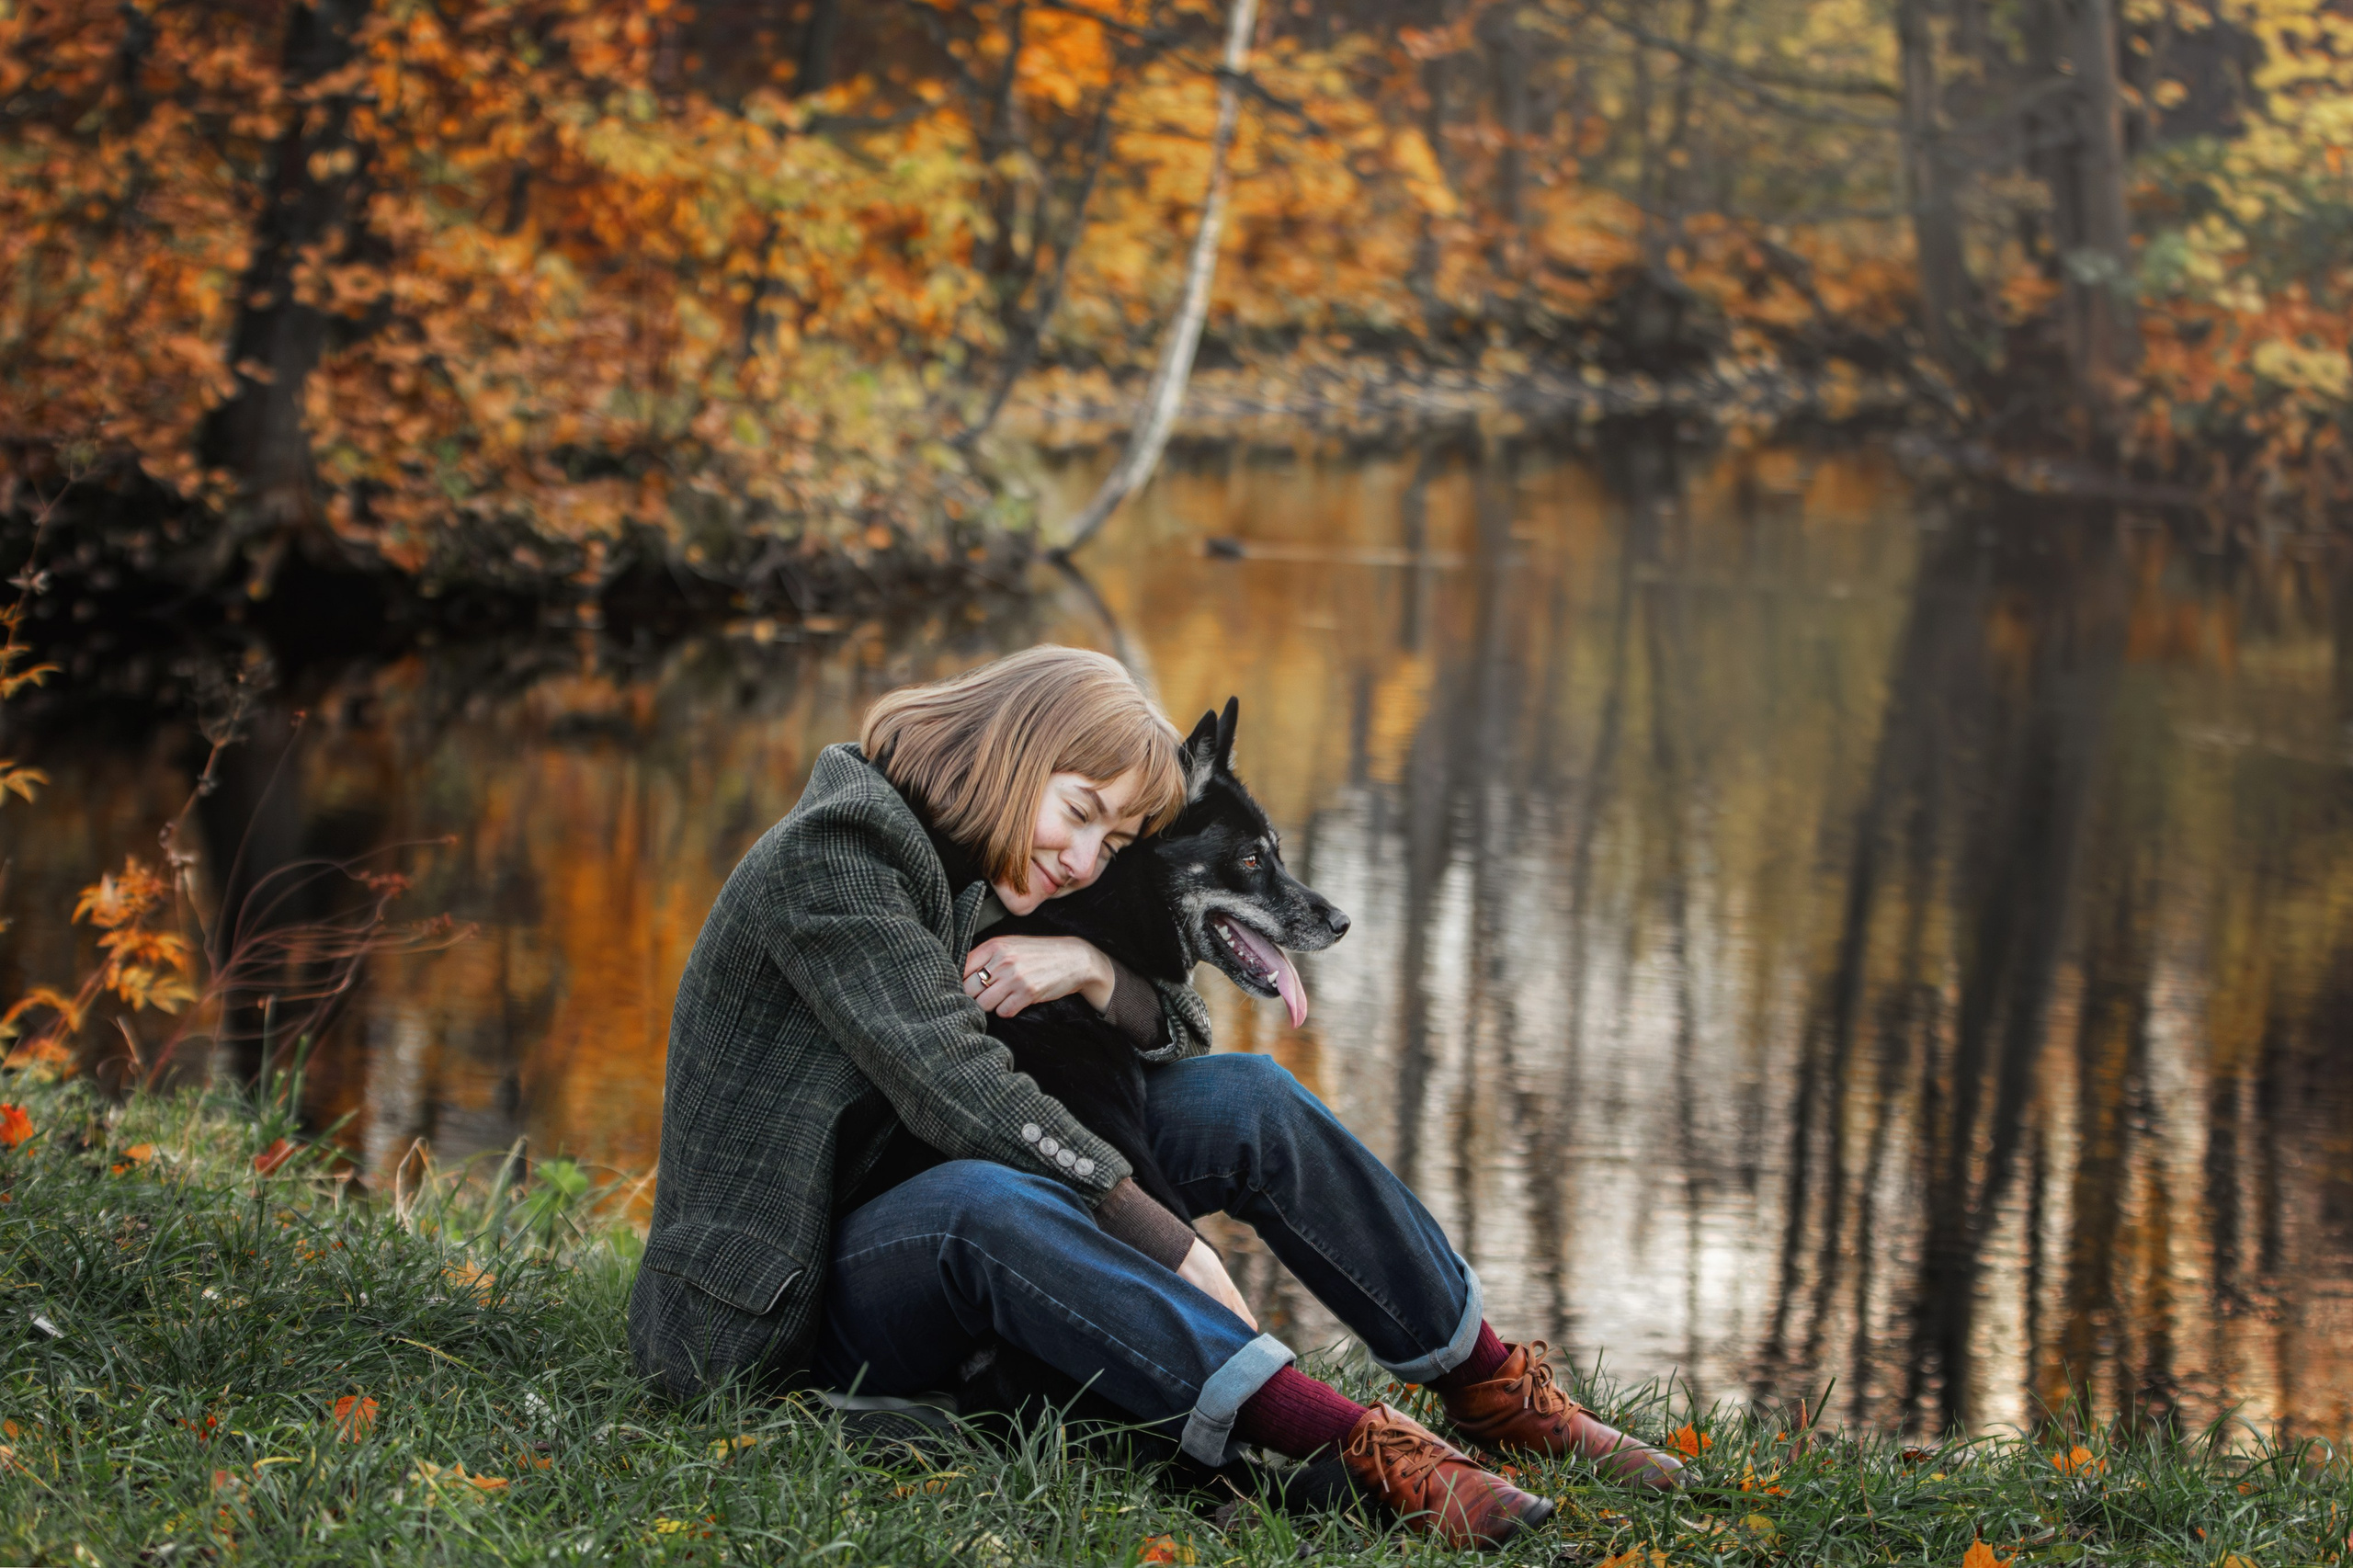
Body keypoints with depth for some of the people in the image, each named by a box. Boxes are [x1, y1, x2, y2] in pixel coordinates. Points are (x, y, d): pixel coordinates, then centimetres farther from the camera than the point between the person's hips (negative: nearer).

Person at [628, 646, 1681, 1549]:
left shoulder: (984, 889, 11)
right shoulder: (833, 855, -16)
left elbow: (1183, 1039, 12)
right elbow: (958, 1091, -26)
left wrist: (1095, 973, -11)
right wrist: (1172, 1242, -28)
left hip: (953, 1277, 8)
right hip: (789, 1301, -8)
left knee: (1240, 1099, -5)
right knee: (980, 1196, -40)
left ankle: (1492, 1389, -3)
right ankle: (1359, 1453, -49)